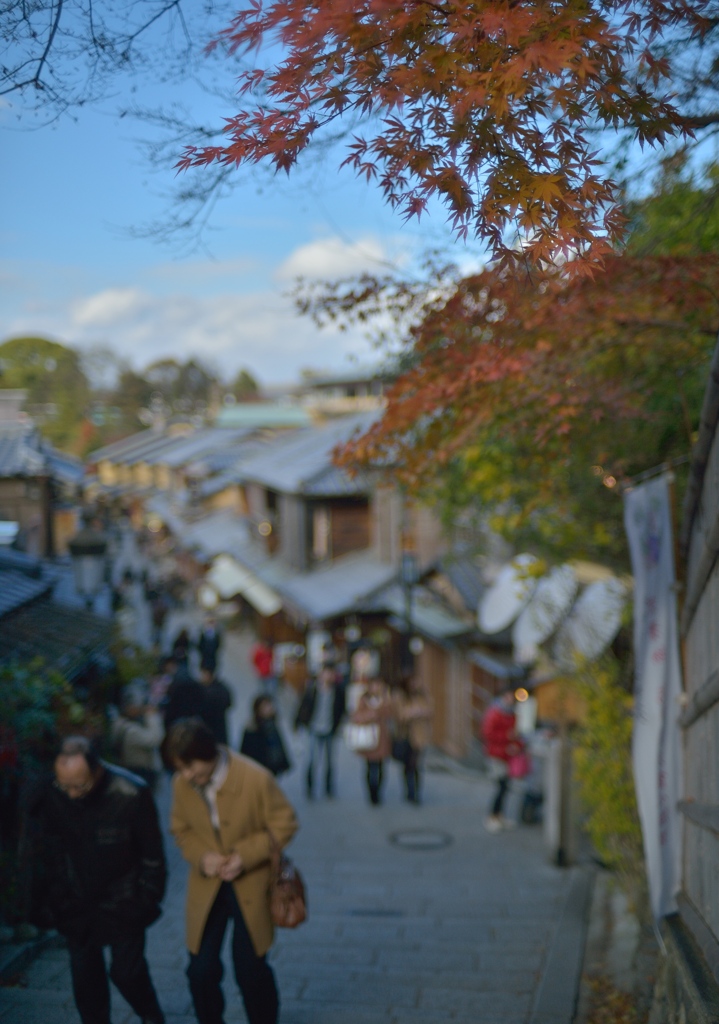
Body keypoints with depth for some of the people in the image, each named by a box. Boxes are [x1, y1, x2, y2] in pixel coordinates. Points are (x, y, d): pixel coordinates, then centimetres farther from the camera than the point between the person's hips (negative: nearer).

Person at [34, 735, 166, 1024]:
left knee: (127, 971, 1)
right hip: (77, 905, 2)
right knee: (85, 975, 7)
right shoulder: (52, 797, -16)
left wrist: (146, 902, -9)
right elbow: (51, 855, 1)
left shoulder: (131, 794, -23)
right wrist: (58, 901, 2)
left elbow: (152, 857, -11)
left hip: (122, 905, -2)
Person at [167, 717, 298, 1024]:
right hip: (206, 887, 3)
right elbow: (181, 829, 6)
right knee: (201, 969, 3)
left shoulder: (256, 779, -21)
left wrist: (246, 855, -20)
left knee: (251, 969, 6)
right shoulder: (181, 784, -10)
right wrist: (201, 857, -14)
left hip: (251, 886, -3)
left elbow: (284, 825, -10)